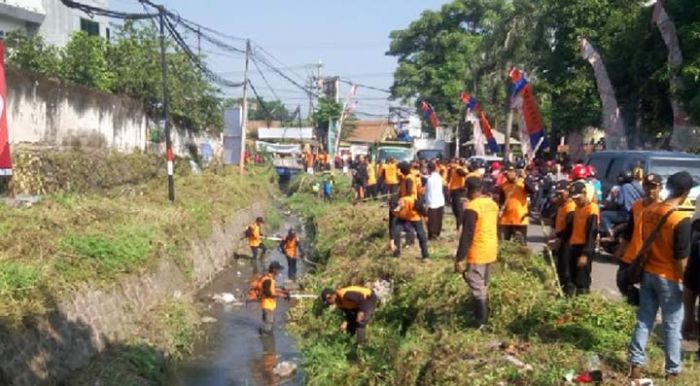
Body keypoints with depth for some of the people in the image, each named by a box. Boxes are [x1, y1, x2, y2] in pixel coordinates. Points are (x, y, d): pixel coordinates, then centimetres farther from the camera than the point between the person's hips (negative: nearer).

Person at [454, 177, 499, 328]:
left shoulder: (472, 207, -20)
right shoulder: (492, 203, 6)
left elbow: (466, 235, -21)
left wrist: (460, 258, -17)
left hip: (477, 253, -8)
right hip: (490, 251, 9)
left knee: (477, 289, 0)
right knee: (483, 287, 20)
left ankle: (481, 323, 3)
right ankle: (483, 318, 30)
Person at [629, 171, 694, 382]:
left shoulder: (648, 211, -1)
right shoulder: (681, 220, -21)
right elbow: (681, 258, -18)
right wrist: (686, 282, -8)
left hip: (648, 273, 6)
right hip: (669, 278, -6)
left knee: (644, 321, 13)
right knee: (672, 326, 8)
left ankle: (636, 364, 17)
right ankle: (672, 371, 19)